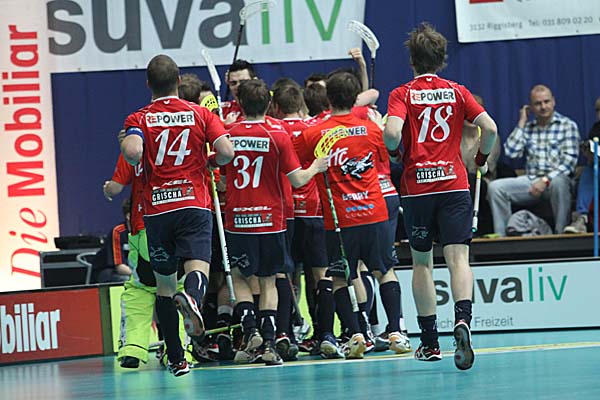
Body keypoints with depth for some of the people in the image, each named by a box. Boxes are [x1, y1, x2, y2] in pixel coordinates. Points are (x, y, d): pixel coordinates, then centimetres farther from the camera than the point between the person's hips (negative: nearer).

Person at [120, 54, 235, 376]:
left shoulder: (139, 119, 3)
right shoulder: (200, 114, 6)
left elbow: (133, 152, -18)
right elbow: (226, 152, -5)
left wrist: (125, 142, 5)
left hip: (157, 208, 1)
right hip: (195, 203, -1)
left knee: (164, 283, 11)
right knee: (197, 266, -14)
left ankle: (176, 358, 11)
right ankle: (192, 297, -51)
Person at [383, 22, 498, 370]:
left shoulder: (402, 95, 0)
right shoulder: (458, 92, 6)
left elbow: (392, 133, -17)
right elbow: (490, 128, -3)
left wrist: (395, 151, 5)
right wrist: (481, 159, 14)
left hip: (417, 186, 0)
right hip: (454, 182, 0)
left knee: (422, 262, 12)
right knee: (458, 256, -7)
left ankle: (430, 342, 15)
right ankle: (462, 319, -34)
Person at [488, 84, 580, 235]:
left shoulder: (568, 126, 3)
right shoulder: (527, 128, 16)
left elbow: (569, 161, -8)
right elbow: (511, 152, 2)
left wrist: (546, 180, -21)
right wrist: (521, 122, 5)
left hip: (555, 179, -4)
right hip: (530, 181, 4)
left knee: (558, 183, -40)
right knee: (495, 187, -16)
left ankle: (560, 233, -30)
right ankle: (501, 235, -13)